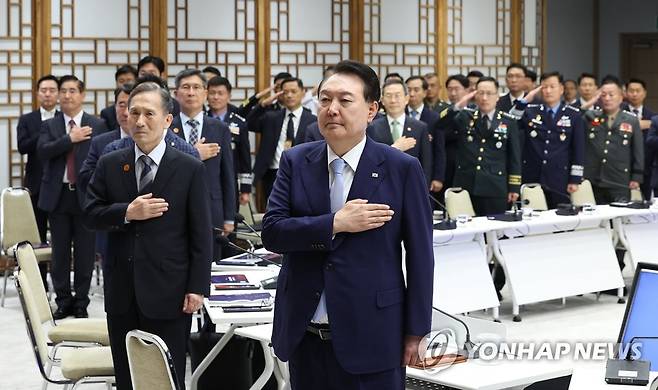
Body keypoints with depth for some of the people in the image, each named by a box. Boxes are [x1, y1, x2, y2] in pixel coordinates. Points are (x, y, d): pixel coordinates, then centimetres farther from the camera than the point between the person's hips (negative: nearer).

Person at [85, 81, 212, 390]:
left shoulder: (190, 169, -3)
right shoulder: (109, 165, 7)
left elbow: (201, 234, -4)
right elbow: (91, 213, 4)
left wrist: (197, 288, -9)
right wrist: (127, 213, -15)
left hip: (168, 292, -3)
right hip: (121, 292, 3)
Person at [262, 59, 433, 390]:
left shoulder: (402, 169, -5)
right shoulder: (296, 162, 3)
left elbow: (420, 255, -3)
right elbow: (271, 231, -5)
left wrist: (416, 332, -3)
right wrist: (336, 224, -18)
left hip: (371, 335, -3)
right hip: (304, 335, 3)